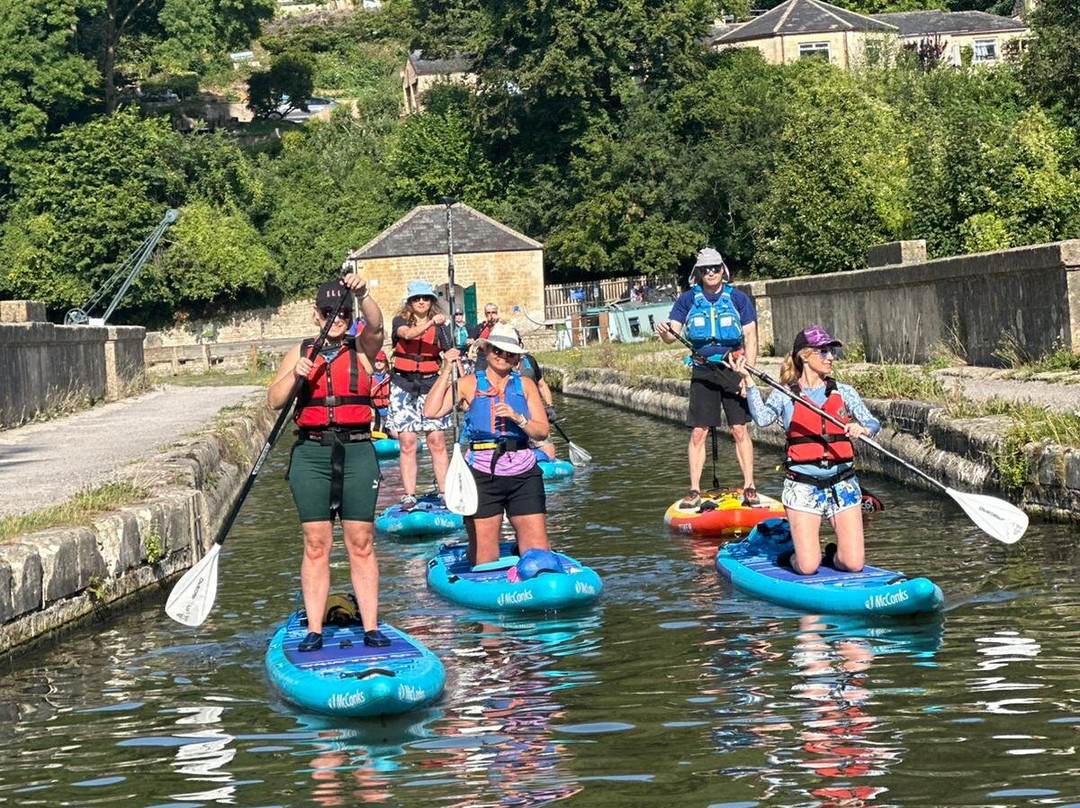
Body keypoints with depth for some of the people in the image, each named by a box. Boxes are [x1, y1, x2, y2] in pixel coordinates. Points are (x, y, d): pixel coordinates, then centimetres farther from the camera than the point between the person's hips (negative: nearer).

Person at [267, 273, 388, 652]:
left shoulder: (361, 349, 7)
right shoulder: (300, 352, 10)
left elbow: (375, 326, -15)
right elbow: (274, 401, 2)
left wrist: (362, 294, -33)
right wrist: (294, 374, -16)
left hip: (357, 453, -1)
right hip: (311, 453, 1)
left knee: (361, 544, 0)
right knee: (315, 545, 1)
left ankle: (371, 628, 2)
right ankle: (314, 630, 2)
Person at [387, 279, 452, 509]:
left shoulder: (439, 326, 7)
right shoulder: (400, 321, 1)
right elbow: (408, 334, -21)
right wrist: (431, 322, -35)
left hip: (430, 384, 1)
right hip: (403, 385, -1)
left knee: (437, 441, -4)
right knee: (407, 443, -2)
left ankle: (445, 492, -1)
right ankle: (409, 496, 1)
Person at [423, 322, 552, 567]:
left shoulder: (525, 386, 12)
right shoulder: (468, 384, 6)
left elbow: (542, 432, 4)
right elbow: (431, 411, -7)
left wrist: (516, 417, -13)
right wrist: (446, 371, -7)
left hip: (523, 474, 2)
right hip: (482, 473, -2)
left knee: (539, 553, -3)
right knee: (483, 561, -2)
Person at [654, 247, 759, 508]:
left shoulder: (738, 298, 1)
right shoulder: (688, 299, 4)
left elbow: (750, 338, -2)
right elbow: (673, 333, -2)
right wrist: (665, 332, -27)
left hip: (733, 369, -1)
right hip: (702, 371, 1)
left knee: (740, 430, -4)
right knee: (698, 432, 0)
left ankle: (749, 488, 1)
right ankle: (694, 490, 5)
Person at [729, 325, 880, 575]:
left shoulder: (844, 392, 9)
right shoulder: (785, 395, 3)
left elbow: (873, 423, -2)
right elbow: (762, 418, -15)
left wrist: (862, 428, -25)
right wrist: (748, 380, -21)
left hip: (842, 483, 2)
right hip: (802, 486, -2)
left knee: (853, 565, -7)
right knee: (807, 568, -10)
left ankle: (832, 555, 27)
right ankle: (795, 556, 25)